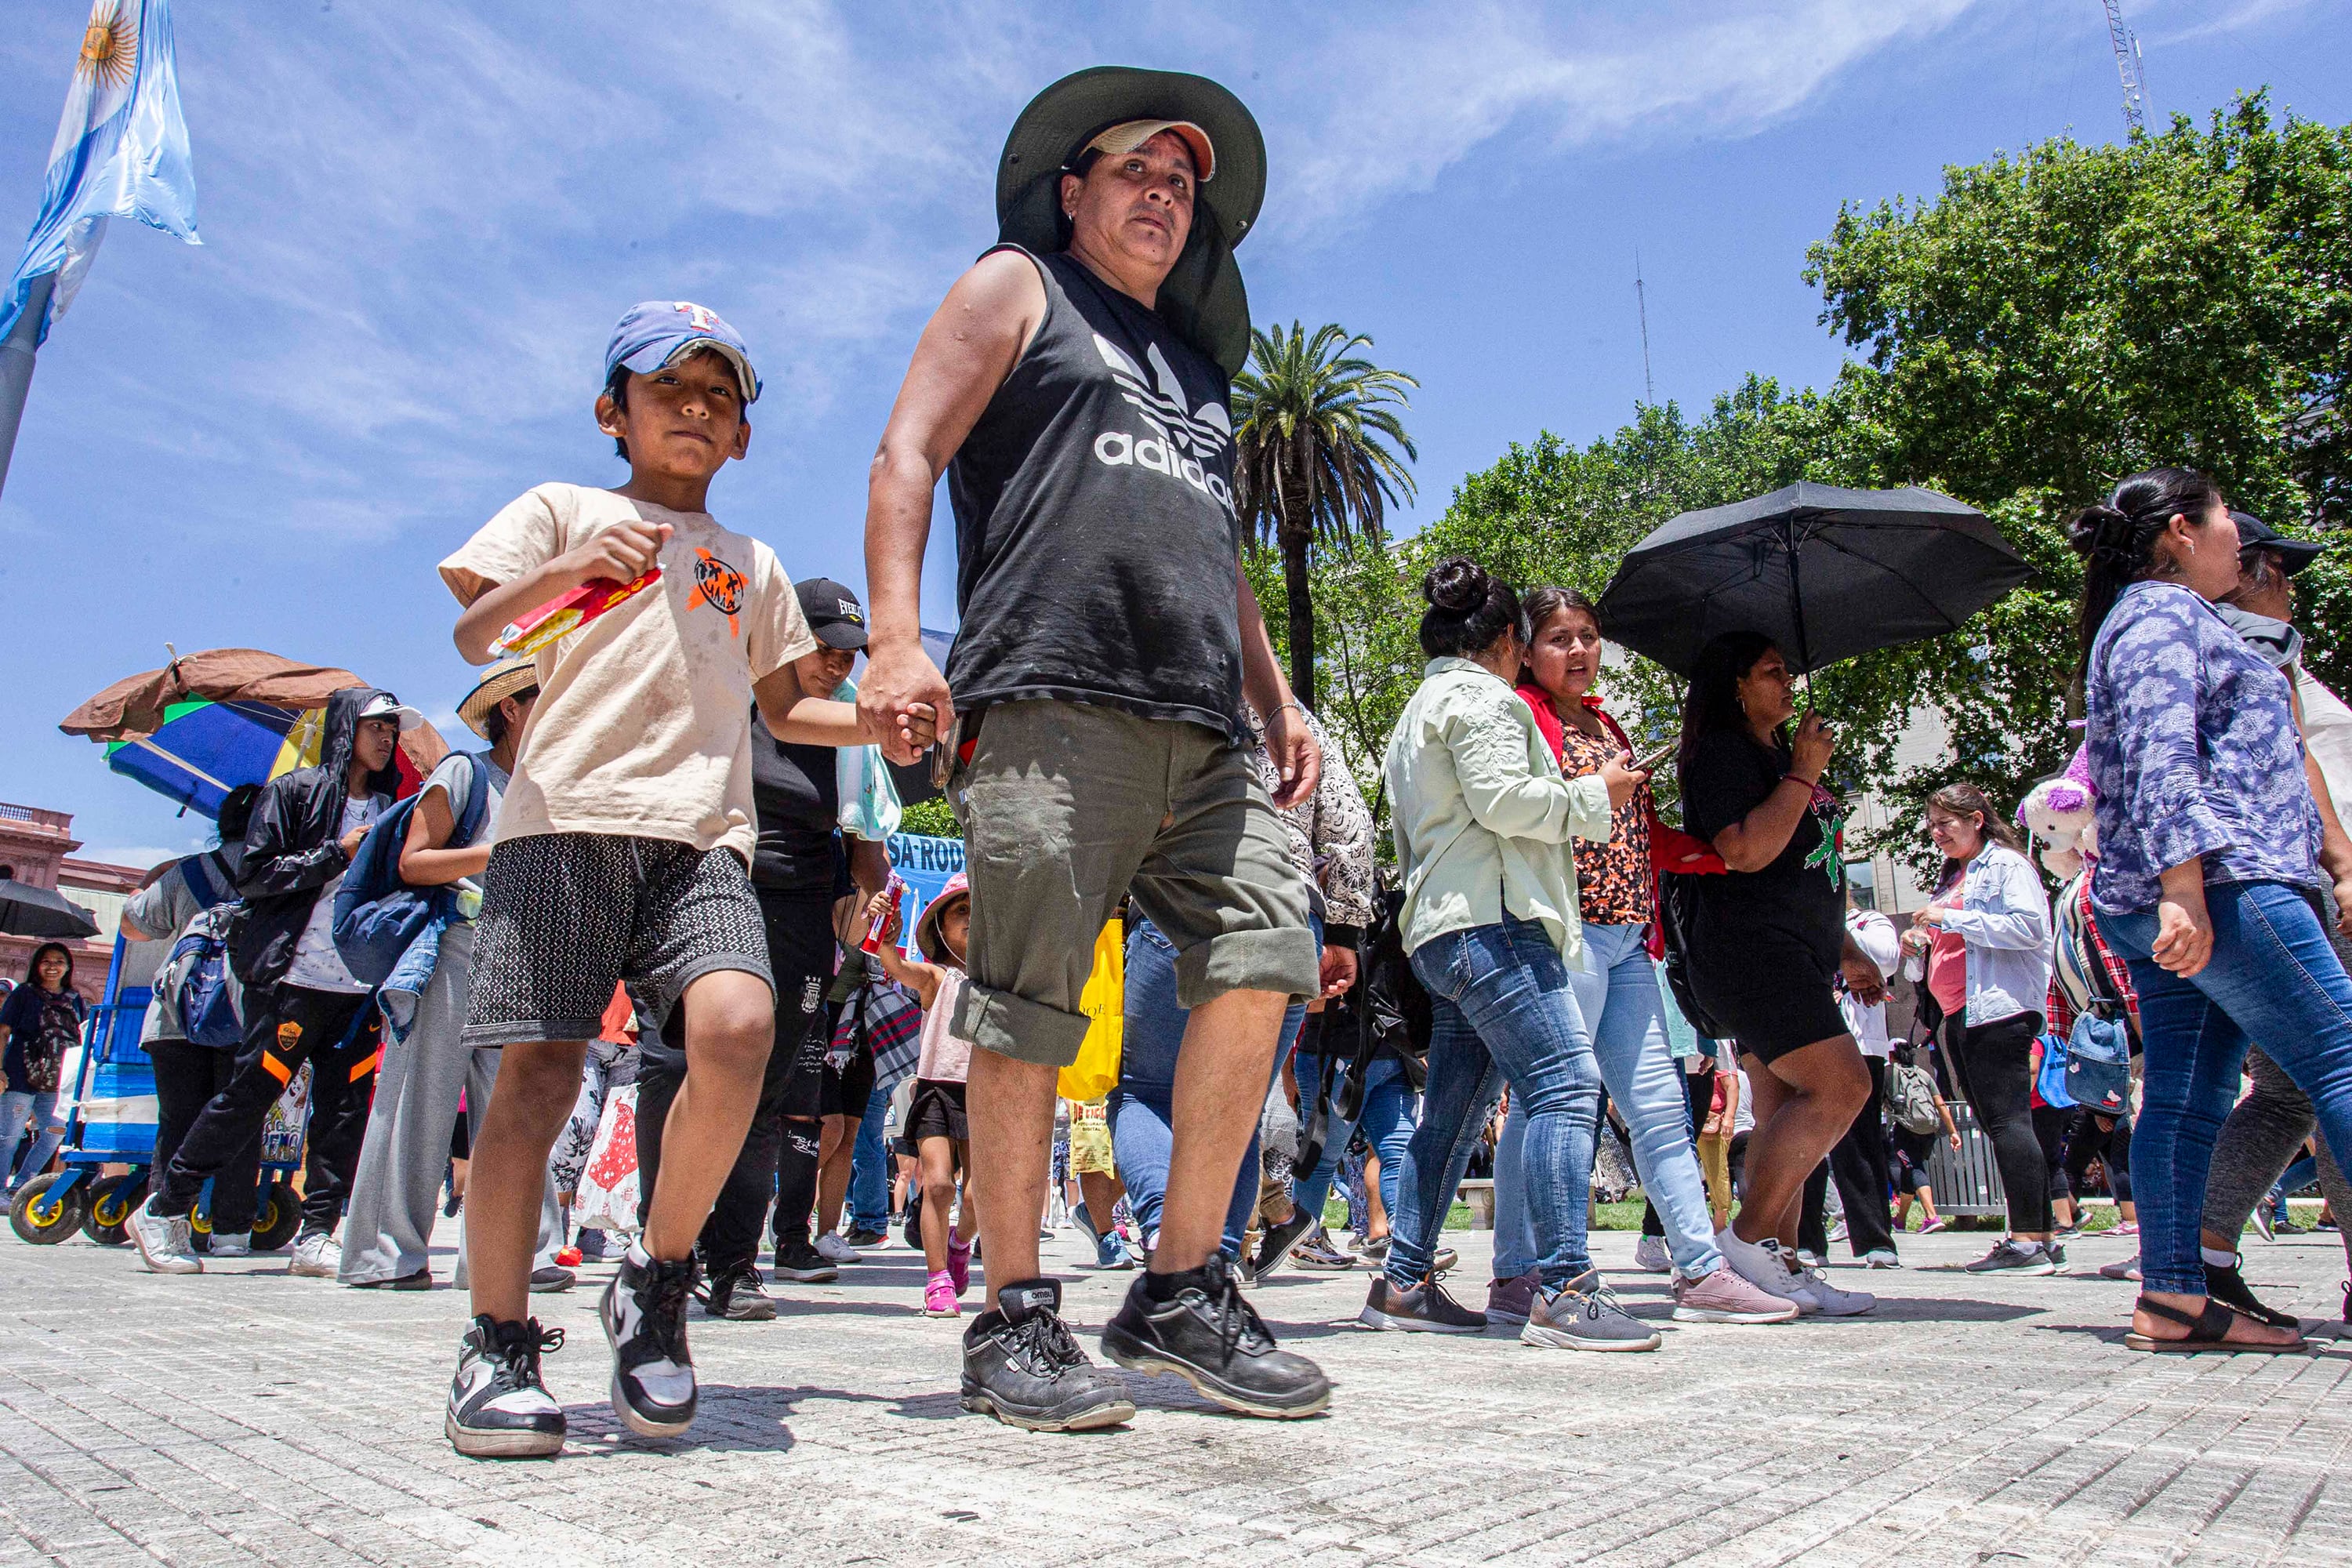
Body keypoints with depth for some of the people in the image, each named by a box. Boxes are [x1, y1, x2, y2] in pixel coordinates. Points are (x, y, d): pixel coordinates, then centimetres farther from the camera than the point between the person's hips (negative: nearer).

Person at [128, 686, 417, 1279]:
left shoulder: (389, 809, 17)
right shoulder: (293, 792, 3)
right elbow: (256, 874, -5)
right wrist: (338, 853, -10)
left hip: (359, 984, 5)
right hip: (293, 977, -5)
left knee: (346, 1108, 0)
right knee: (249, 1095, -2)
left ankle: (316, 1235, 5)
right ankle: (161, 1212, 15)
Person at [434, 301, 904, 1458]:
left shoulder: (752, 563, 29)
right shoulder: (562, 511, 19)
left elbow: (785, 709, 29)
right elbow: (474, 637, 9)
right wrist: (566, 572, -10)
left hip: (703, 837, 2)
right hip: (564, 818, -2)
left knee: (737, 1027, -23)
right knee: (538, 1067, -9)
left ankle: (657, 1282, -3)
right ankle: (499, 1343, 7)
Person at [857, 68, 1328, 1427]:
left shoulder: (1196, 361, 34)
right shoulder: (1017, 289, 16)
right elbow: (908, 457, 4)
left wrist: (1277, 698, 22)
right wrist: (897, 639, -11)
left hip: (1203, 728, 6)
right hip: (1054, 701, -6)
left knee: (1265, 951, -9)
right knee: (1031, 1006, -8)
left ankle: (1183, 1291, 1)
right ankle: (1015, 1321, 3)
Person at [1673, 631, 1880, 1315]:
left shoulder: (1777, 756, 23)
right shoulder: (1721, 753, -6)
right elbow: (1747, 850, -21)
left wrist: (1846, 950, 30)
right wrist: (1803, 774, -13)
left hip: (1794, 958, 10)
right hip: (1751, 954, -10)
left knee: (1786, 1115, 6)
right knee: (1840, 1086, -17)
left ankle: (1781, 1264, 9)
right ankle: (1747, 1236, -11)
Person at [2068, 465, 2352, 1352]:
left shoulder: (2150, 617, 28)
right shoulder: (2163, 613, -4)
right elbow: (2162, 763, -18)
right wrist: (2185, 892, -26)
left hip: (2177, 905, 10)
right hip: (2219, 881, -10)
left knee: (2187, 1098, 5)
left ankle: (2172, 1301, 5)